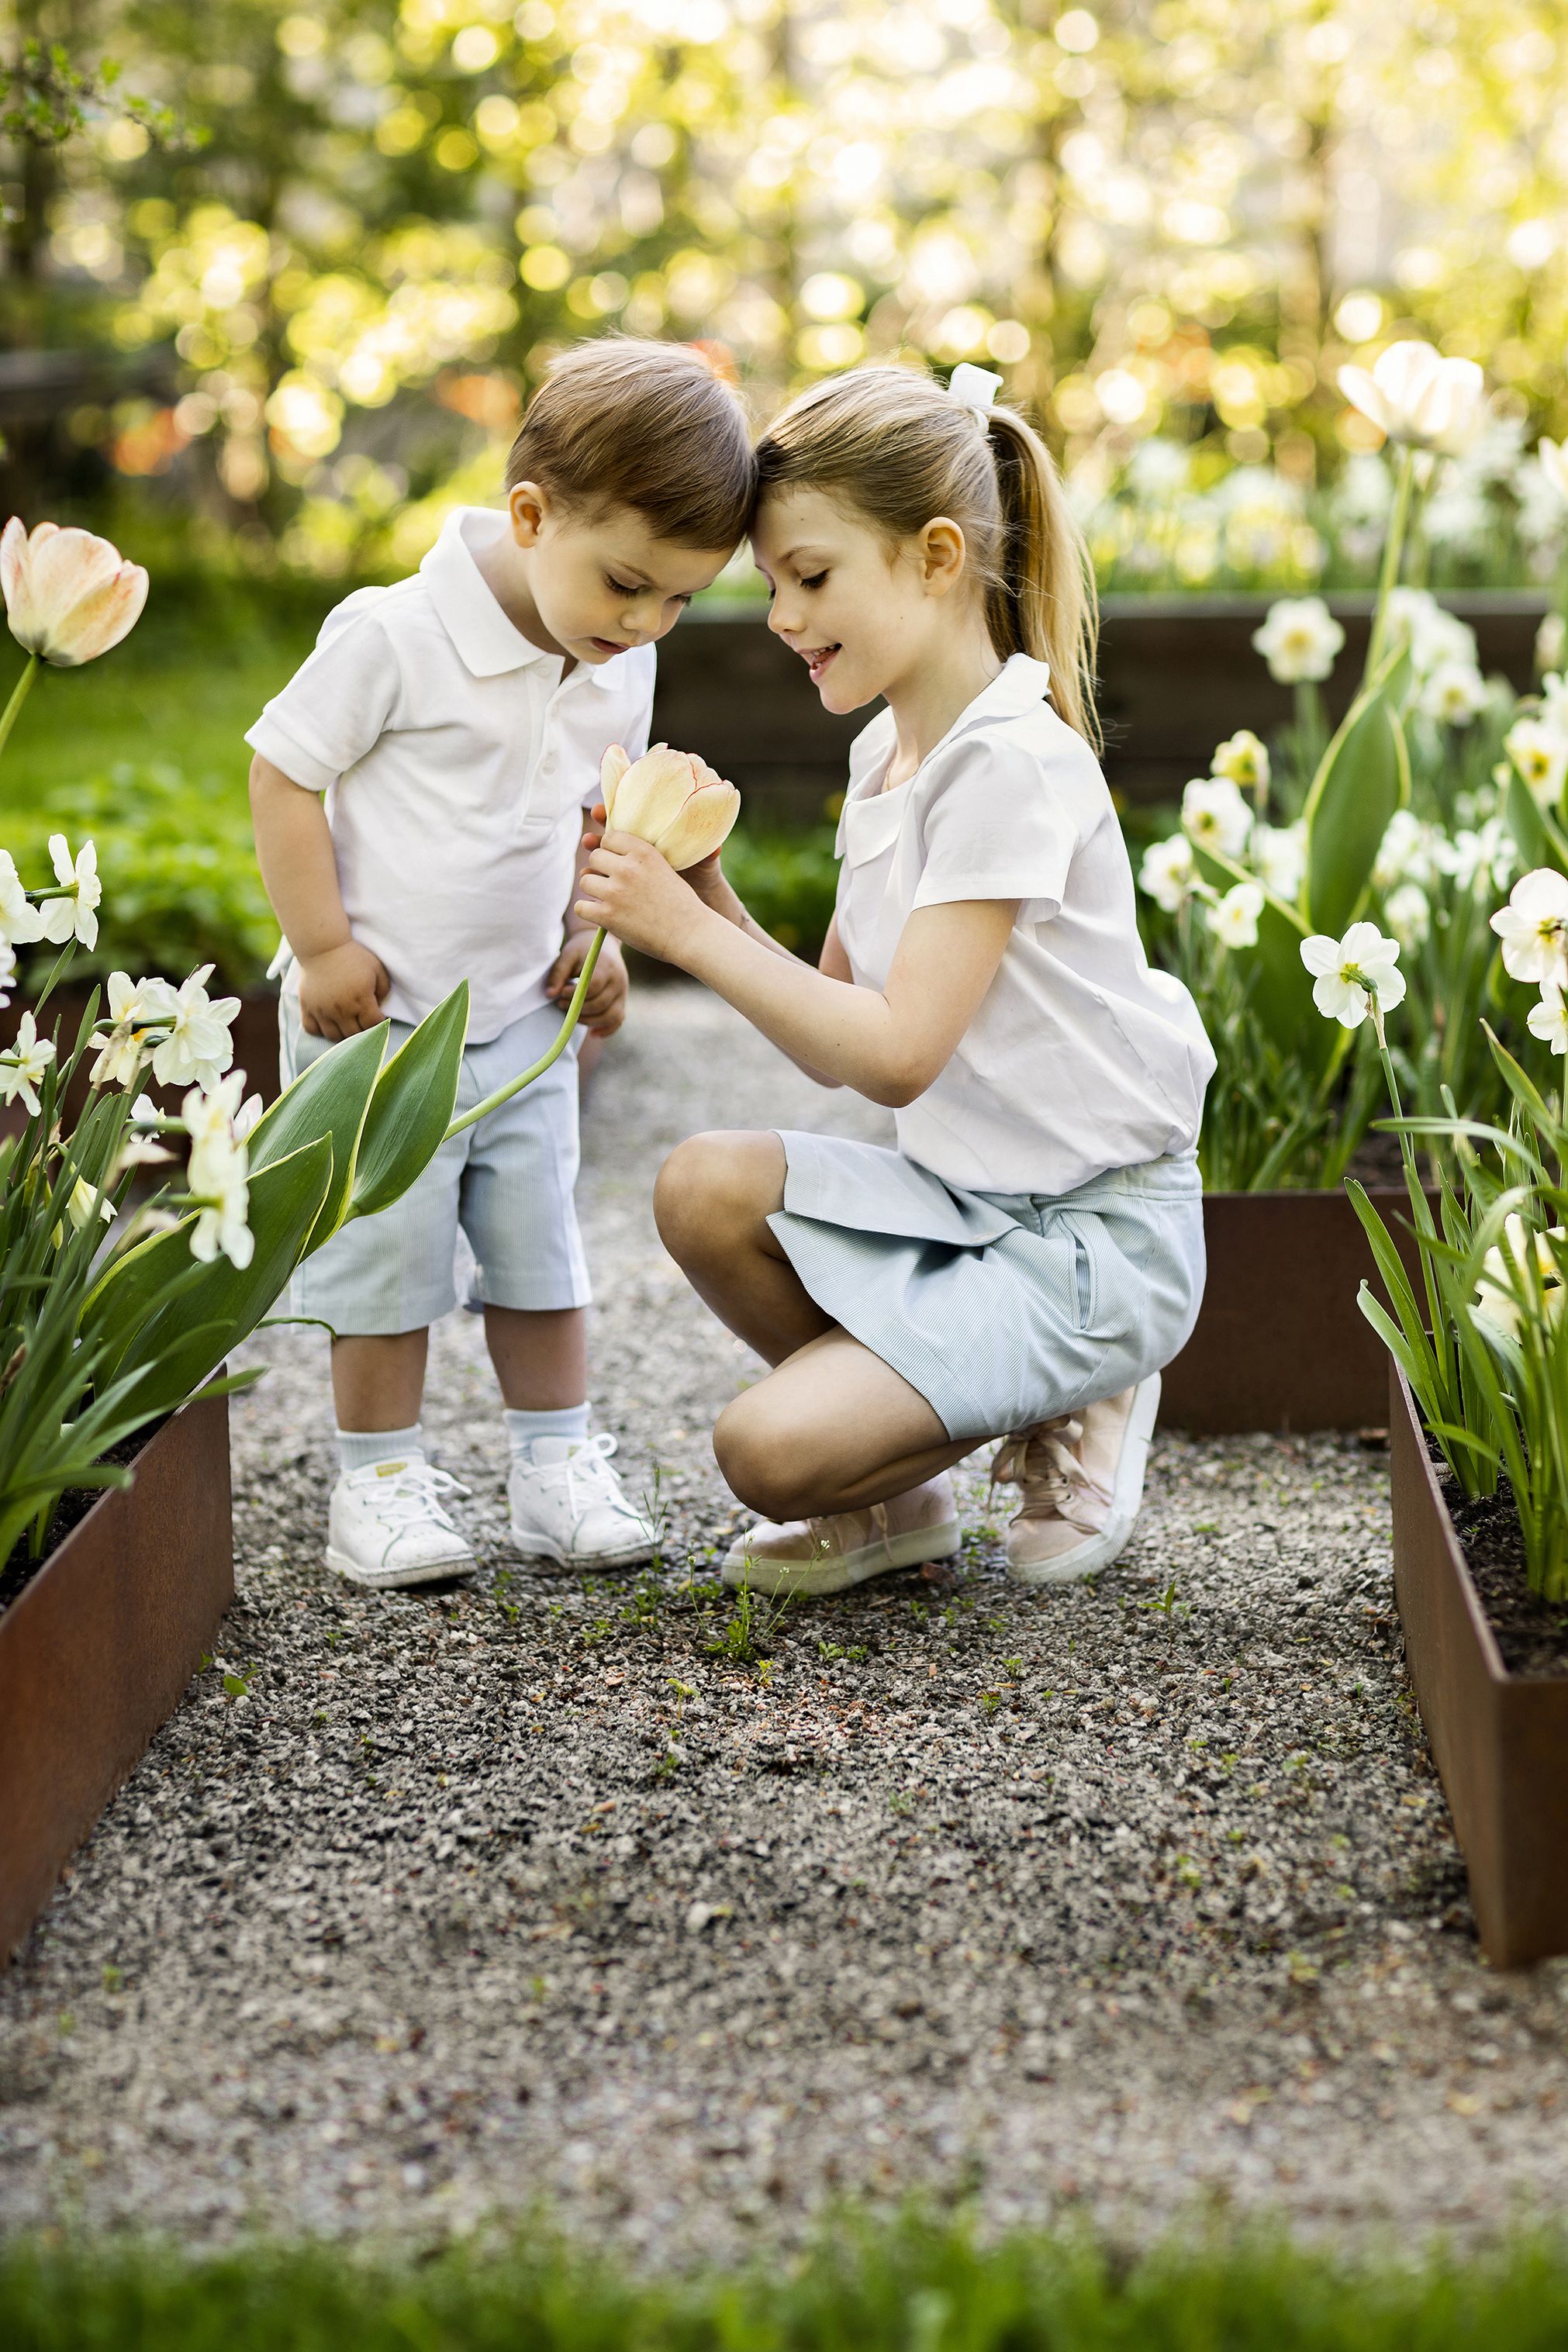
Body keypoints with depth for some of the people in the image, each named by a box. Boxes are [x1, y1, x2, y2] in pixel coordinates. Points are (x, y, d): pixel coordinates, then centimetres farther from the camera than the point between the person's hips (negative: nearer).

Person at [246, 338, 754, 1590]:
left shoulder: (621, 671, 0)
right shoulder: (395, 634, -21)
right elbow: (285, 772, -15)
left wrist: (591, 936, 4)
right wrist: (323, 946, -15)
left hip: (523, 1015, 6)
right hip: (378, 1014, -5)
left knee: (540, 1243, 11)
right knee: (387, 1248, 1)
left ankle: (558, 1463, 22)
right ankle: (381, 1478, 14)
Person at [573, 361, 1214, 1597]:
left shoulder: (1013, 763, -18)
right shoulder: (889, 751, 10)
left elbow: (895, 1053, -24)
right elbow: (835, 1041, 8)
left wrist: (686, 931, -21)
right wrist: (710, 896, -6)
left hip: (1101, 1235, -8)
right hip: (966, 1201, 8)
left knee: (771, 1447, -21)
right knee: (707, 1187, -15)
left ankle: (1061, 1417, 6)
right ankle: (900, 1494, 4)